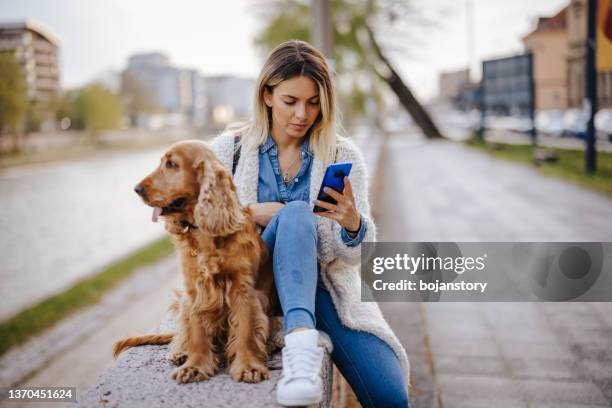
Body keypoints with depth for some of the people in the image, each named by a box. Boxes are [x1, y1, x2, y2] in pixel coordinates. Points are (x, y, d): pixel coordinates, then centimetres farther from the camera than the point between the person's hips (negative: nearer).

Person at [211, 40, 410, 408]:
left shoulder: (344, 156, 4)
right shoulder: (229, 149, 4)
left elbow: (355, 255, 1)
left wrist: (353, 224, -23)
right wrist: (250, 213, -14)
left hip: (323, 286, 1)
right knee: (296, 213, -35)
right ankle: (301, 342, -49)